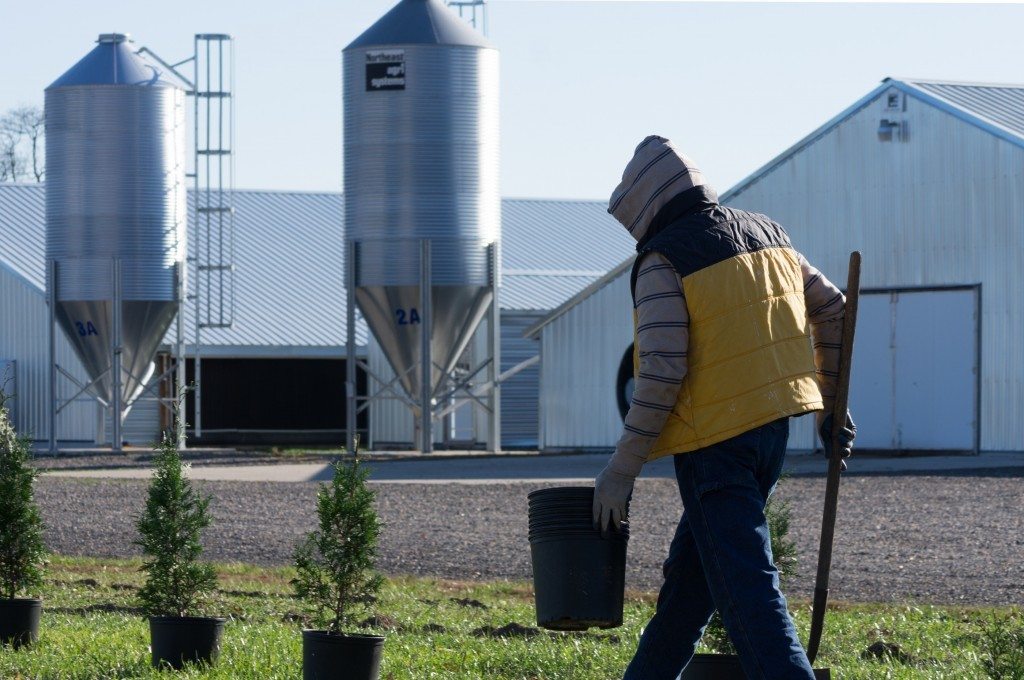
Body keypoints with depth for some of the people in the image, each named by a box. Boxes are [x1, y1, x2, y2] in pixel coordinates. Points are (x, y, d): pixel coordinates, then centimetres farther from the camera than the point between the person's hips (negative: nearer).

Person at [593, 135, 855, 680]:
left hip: (715, 441, -8)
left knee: (744, 586, -9)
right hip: (772, 428, 8)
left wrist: (621, 470, -13)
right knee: (691, 572, 20)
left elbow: (662, 372, -19)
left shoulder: (663, 262, -12)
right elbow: (832, 310, 18)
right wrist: (830, 405, 25)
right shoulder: (764, 235, 11)